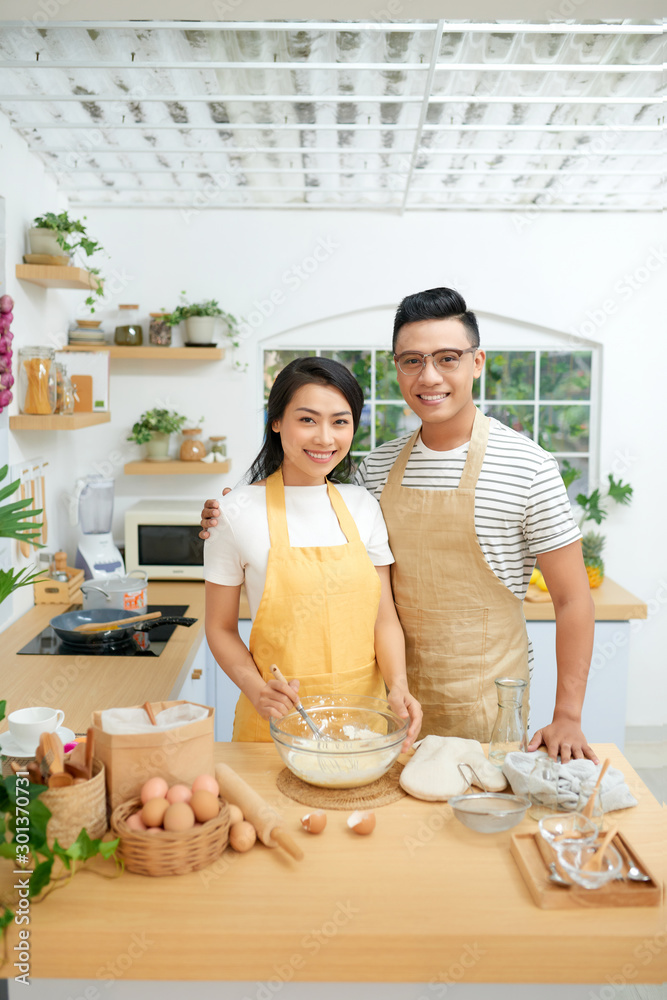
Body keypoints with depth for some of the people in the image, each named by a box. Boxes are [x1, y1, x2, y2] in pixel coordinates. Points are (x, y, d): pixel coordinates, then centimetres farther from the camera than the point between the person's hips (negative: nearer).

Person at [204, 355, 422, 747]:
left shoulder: (363, 506, 2)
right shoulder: (238, 513, -9)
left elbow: (384, 617, 4)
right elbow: (221, 628, -2)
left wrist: (398, 684, -13)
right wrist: (256, 688, -19)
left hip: (363, 715, 3)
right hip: (278, 720, -3)